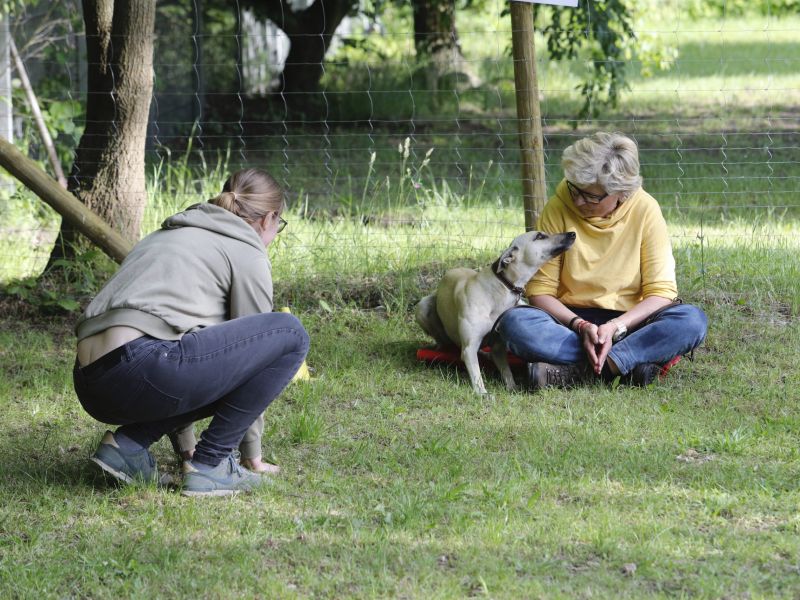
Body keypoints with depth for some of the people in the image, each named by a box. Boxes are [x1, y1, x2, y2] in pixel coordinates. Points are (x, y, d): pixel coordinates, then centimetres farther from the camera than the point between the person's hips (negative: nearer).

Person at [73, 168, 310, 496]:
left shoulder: (167, 234, 33)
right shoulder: (248, 251, 10)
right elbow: (253, 345, 16)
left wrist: (185, 445, 45)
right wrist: (254, 455, 26)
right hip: (140, 369, -9)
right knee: (288, 334, 3)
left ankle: (127, 443, 11)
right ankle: (211, 465, 4)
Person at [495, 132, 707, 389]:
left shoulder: (645, 210, -8)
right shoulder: (558, 209, -8)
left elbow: (661, 292, -10)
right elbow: (540, 291, -6)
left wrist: (615, 326, -25)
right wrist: (580, 326, -23)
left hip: (628, 323, 0)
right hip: (571, 320, 0)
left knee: (693, 320, -29)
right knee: (513, 322, -31)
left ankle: (577, 370, -33)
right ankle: (627, 364, -32)